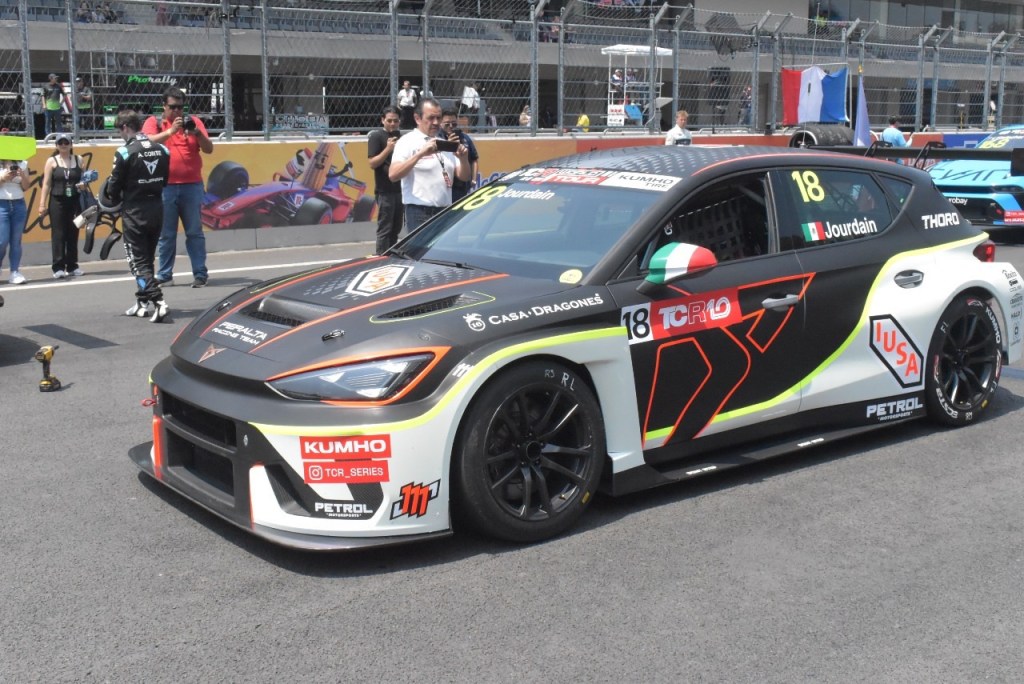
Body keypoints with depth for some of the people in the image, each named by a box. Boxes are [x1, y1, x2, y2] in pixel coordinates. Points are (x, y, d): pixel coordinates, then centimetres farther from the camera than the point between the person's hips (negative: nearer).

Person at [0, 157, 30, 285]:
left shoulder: (22, 164, 7)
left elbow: (26, 187, 8)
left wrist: (22, 176, -9)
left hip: (19, 204, 3)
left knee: (16, 241, 0)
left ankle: (15, 273, 1)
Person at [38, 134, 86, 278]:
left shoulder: (78, 160, 10)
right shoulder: (52, 161, 3)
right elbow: (46, 184, 0)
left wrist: (84, 184, -5)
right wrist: (42, 204, -6)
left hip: (74, 201, 2)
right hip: (57, 201, -2)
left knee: (73, 233, 5)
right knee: (58, 234, -4)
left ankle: (72, 266, 12)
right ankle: (58, 267, -3)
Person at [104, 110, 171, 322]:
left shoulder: (124, 152, -14)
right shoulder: (162, 150, 3)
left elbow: (114, 187, -7)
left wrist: (114, 200, 12)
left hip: (134, 212, -6)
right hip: (157, 209, 6)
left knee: (138, 261, -1)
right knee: (147, 258, 17)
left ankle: (158, 302, -16)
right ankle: (142, 303, 24)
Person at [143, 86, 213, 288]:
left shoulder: (193, 121, 9)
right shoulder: (154, 122, 6)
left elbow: (209, 149, 3)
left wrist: (197, 133, -16)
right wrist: (171, 131, -22)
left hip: (192, 186, 1)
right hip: (165, 187, -1)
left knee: (195, 232, 2)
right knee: (166, 234, 4)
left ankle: (200, 274, 4)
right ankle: (164, 274, 10)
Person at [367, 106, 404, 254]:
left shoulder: (400, 137, 13)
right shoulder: (376, 136, -6)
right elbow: (372, 163, -14)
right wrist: (388, 149, -24)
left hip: (400, 189, 7)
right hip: (385, 190, -7)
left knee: (396, 229, 11)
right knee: (385, 229, -7)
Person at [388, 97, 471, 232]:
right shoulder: (408, 141, -3)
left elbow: (464, 176, 14)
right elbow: (393, 175, -18)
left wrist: (463, 158, -7)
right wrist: (420, 154, -26)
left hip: (445, 212, 7)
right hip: (420, 213, -7)